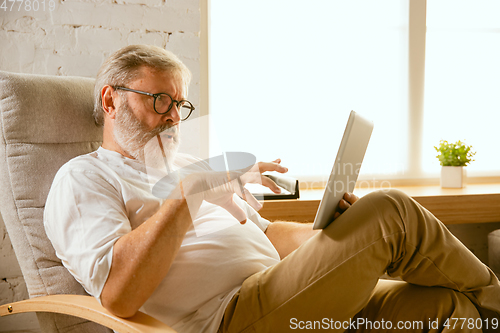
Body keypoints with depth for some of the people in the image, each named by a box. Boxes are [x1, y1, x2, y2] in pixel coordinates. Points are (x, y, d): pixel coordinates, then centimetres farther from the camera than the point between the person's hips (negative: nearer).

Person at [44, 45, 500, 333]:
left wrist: (335, 237, 8)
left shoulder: (193, 168, 29)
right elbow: (119, 295, -14)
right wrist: (191, 191, -18)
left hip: (290, 295, 8)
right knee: (390, 212, -16)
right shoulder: (84, 178, 4)